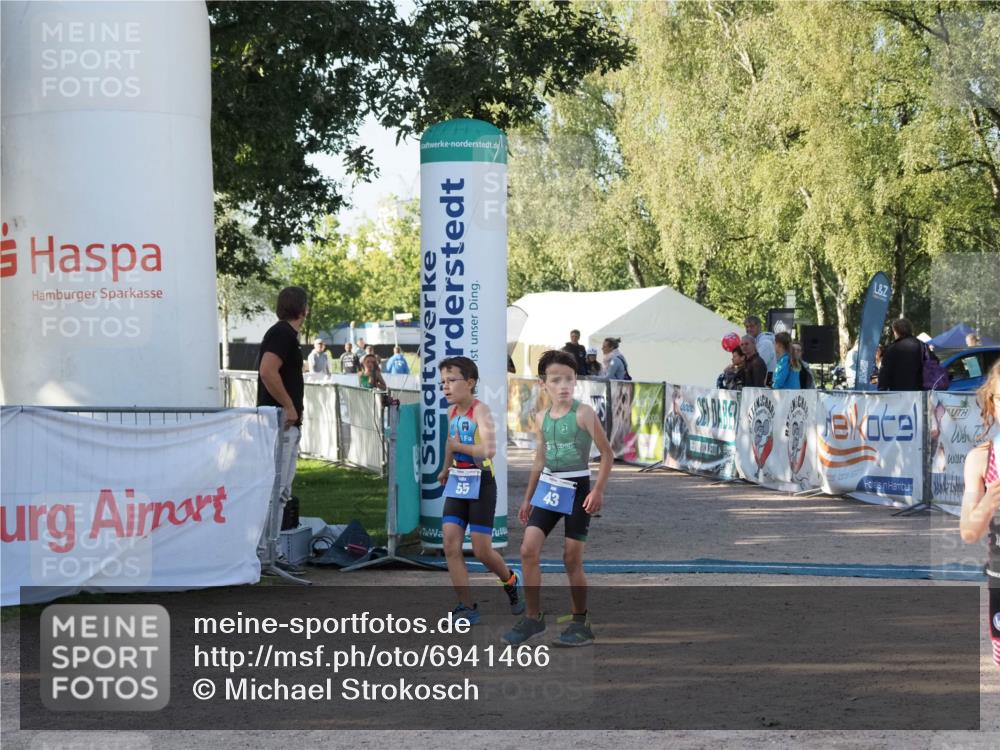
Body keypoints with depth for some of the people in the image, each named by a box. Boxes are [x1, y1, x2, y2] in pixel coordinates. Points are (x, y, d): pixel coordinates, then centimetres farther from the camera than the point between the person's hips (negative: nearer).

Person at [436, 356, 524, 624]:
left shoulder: (480, 410, -17)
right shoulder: (452, 411, 6)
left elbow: (489, 449, -31)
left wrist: (459, 447, -19)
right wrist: (446, 468, 39)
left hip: (481, 484, -7)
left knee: (482, 550, -2)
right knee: (450, 546, -5)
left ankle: (511, 581, 29)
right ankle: (467, 607, 0)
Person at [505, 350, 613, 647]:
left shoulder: (583, 413, -10)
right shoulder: (542, 419, 7)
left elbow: (607, 452, -8)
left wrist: (598, 490, -16)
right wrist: (528, 498, 20)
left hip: (577, 488, -5)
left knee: (572, 558, -1)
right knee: (528, 549, -7)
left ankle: (581, 623, 13)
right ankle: (533, 618, 3)